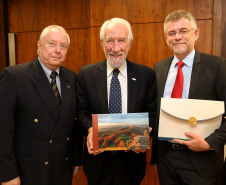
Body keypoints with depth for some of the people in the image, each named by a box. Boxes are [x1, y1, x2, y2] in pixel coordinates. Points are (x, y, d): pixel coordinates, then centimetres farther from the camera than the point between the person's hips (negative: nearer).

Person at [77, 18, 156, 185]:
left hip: (131, 160, 0)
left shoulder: (146, 74, -5)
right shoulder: (86, 74, -3)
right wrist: (90, 130, -20)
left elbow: (152, 113, -2)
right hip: (97, 159, 1)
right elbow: (82, 112, -1)